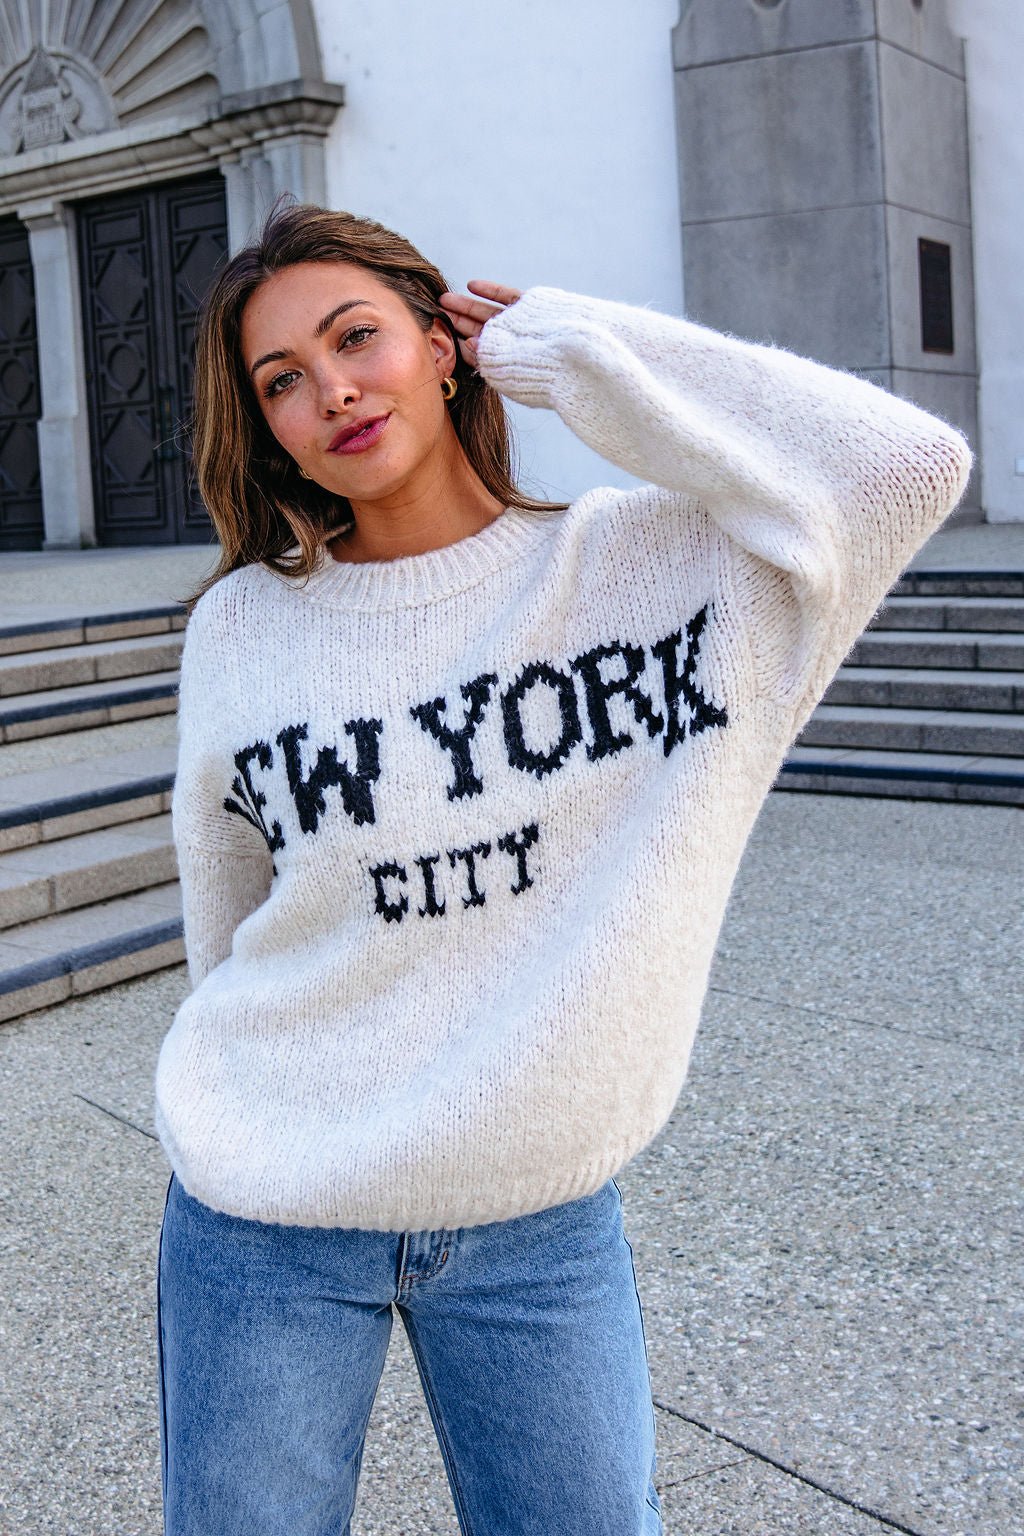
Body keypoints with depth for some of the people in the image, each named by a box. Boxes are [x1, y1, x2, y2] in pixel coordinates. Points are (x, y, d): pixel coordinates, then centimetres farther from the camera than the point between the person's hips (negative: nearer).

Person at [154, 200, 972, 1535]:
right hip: (268, 1226, 1)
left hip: (545, 1223, 0)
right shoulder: (242, 631, -5)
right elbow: (227, 915, 8)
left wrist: (562, 346, -18)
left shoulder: (649, 565, -10)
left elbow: (906, 469, -25)